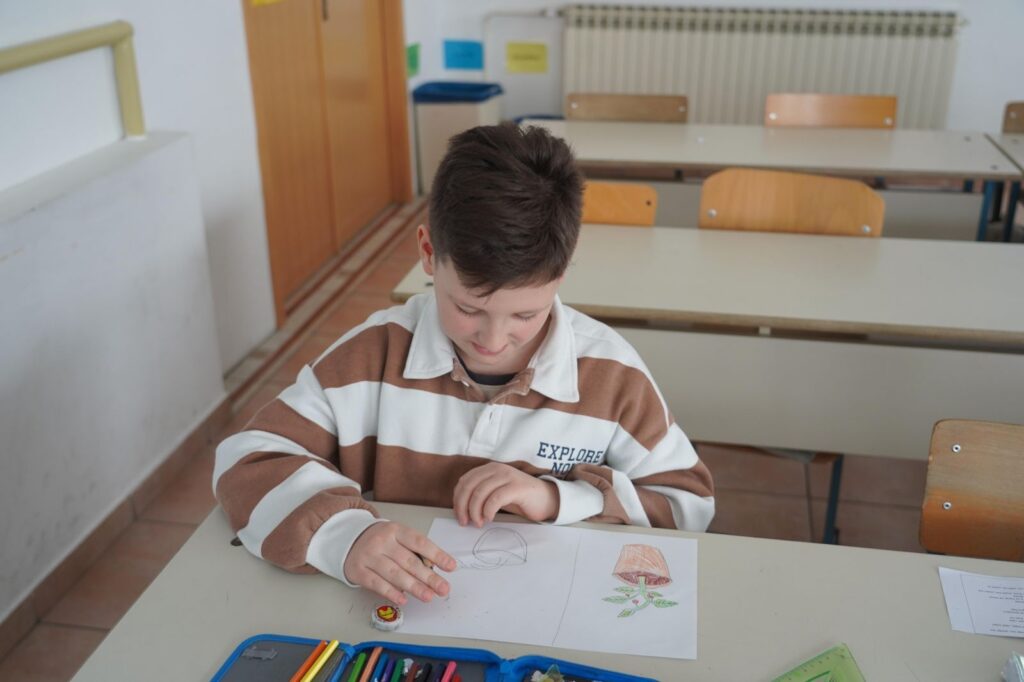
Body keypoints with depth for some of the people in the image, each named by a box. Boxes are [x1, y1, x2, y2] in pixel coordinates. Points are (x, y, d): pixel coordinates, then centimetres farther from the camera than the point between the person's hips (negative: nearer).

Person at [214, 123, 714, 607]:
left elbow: (690, 508, -1)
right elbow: (247, 460, -6)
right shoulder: (373, 354, -7)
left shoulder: (611, 373, -8)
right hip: (399, 617, 1)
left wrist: (557, 499, -16)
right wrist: (343, 535, -24)